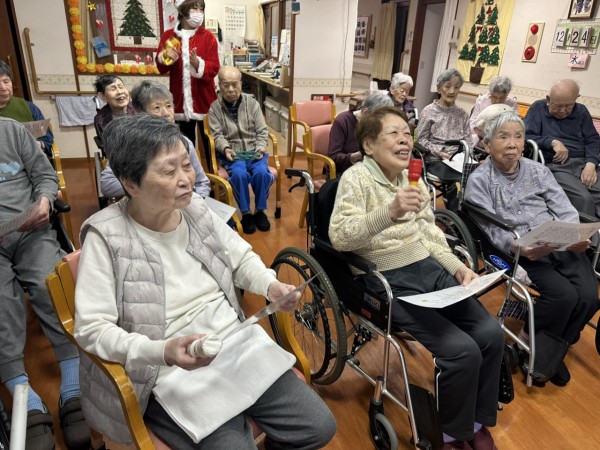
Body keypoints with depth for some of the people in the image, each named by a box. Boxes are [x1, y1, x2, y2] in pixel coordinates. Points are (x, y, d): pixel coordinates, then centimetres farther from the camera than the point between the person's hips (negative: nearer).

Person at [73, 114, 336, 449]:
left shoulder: (196, 208, 1)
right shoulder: (106, 236, -14)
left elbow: (242, 258, 12)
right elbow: (92, 329, -15)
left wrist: (271, 286, -8)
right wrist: (162, 352, -30)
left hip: (240, 345, 5)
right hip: (172, 374, -4)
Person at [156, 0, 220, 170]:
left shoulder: (207, 37, -1)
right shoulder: (168, 35, 6)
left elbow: (214, 69, -8)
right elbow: (161, 68, 6)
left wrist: (198, 64, -26)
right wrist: (165, 58, -15)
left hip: (203, 99, -2)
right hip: (181, 99, 2)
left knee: (209, 141, 5)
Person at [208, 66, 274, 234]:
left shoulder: (252, 103, 6)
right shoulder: (215, 107, 1)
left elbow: (262, 131, 5)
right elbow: (217, 135, -3)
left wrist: (260, 148, -13)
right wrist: (225, 148, -23)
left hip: (254, 152, 2)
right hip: (232, 154, -1)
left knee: (261, 172, -28)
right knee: (239, 174, -32)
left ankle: (260, 210, -6)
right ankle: (246, 213, -12)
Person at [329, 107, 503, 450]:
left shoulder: (414, 177, 11)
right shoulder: (356, 178, -10)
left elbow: (428, 232, 16)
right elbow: (339, 237, -23)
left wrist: (457, 266, 2)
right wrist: (390, 211, -36)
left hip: (430, 269, 7)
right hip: (390, 281, -7)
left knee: (491, 334, -6)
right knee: (462, 350, -18)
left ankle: (479, 422, 19)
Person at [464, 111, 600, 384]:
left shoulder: (538, 170, 14)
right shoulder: (479, 180, -1)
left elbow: (564, 210, 7)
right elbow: (493, 228, -10)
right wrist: (518, 247, -29)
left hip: (562, 244, 5)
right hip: (519, 251, -5)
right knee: (564, 295, -24)